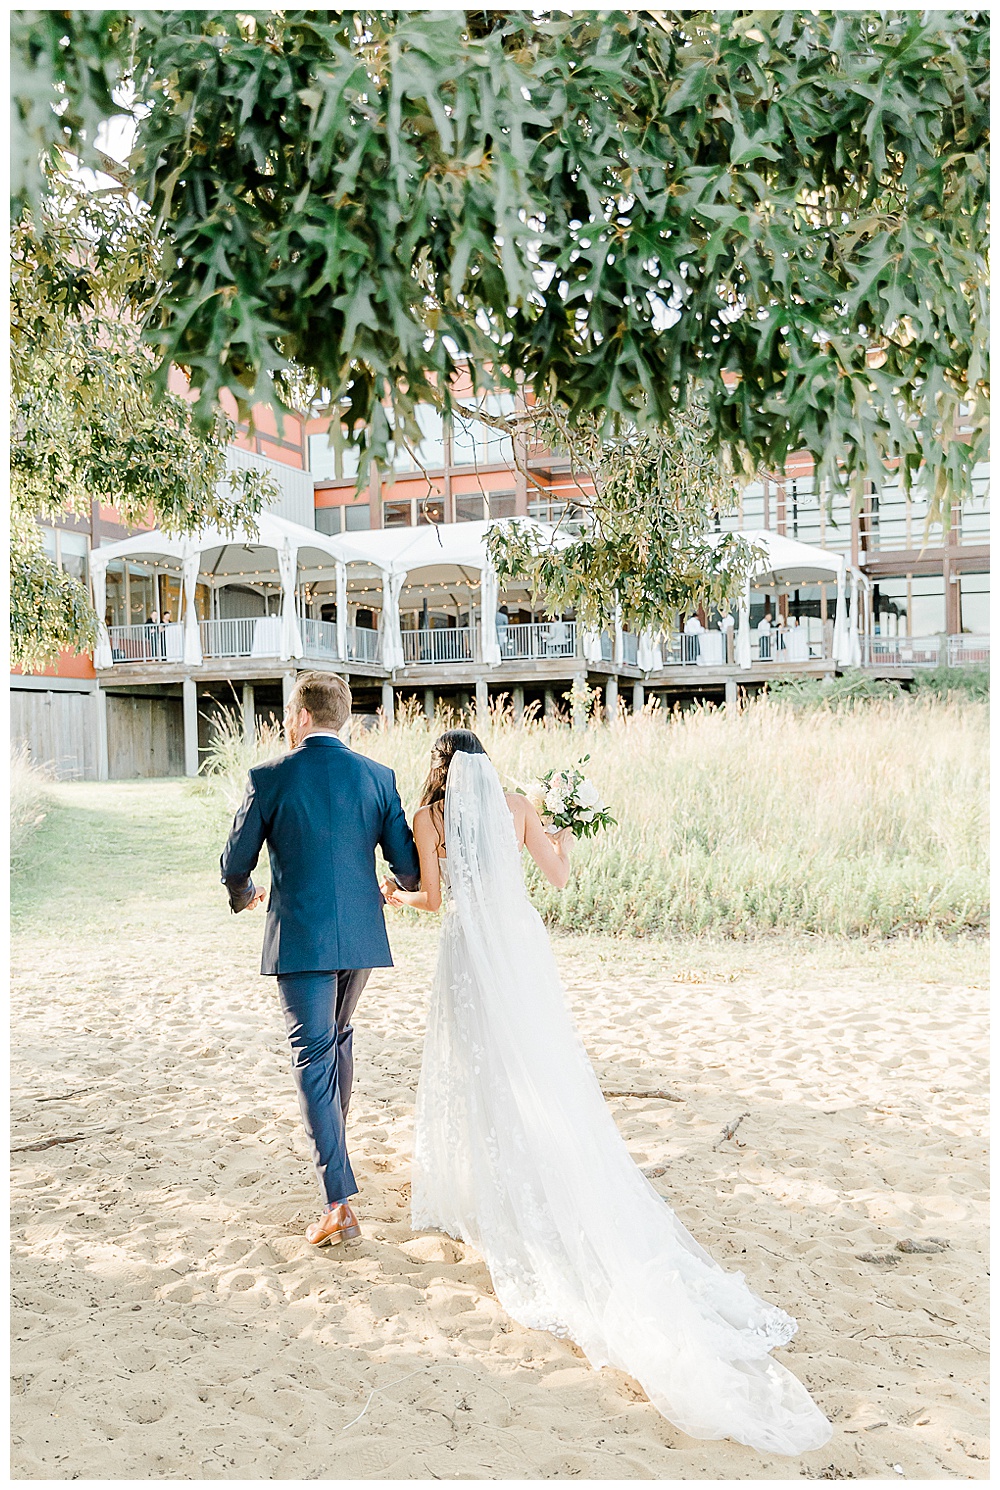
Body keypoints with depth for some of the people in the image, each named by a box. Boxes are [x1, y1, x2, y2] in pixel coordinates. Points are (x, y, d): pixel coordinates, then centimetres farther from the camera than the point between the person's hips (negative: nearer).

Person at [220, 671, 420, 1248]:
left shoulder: (270, 778, -7)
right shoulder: (378, 776, 1)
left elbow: (236, 864, -1)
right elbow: (408, 865, 2)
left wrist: (244, 894, 23)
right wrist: (401, 890, 26)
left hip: (300, 938, -4)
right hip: (361, 935, 4)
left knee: (314, 1055, -1)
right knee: (339, 1038, 26)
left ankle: (340, 1202, -7)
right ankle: (333, 1144, 45)